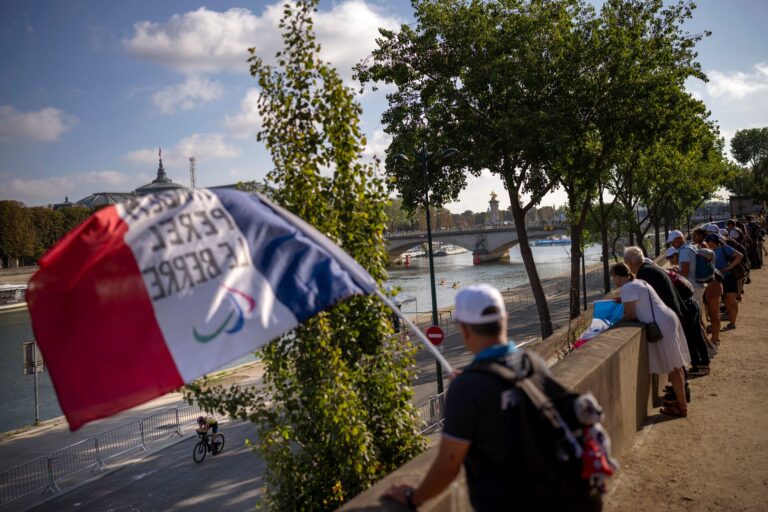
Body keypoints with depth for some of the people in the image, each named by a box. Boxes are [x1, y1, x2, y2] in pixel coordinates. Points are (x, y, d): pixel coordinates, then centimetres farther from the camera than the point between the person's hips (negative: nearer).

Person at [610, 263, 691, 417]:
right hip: (668, 319, 10)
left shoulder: (626, 288, -14)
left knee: (673, 368, -1)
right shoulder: (638, 282, 16)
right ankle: (681, 400, 28)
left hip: (662, 326, -10)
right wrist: (622, 299, 15)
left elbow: (630, 315, -14)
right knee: (676, 366, 17)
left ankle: (681, 407, 8)